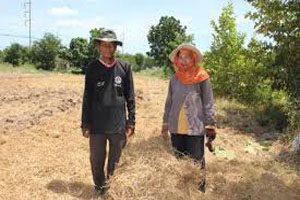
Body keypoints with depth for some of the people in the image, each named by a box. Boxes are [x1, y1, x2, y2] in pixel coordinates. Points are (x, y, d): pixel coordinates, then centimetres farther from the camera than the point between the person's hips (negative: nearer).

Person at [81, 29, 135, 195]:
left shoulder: (124, 67, 1)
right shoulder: (92, 67, 1)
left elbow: (130, 97, 5)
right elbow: (87, 97, 3)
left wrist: (131, 121, 2)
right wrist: (85, 124, 1)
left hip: (118, 125, 0)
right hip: (97, 125, 0)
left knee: (115, 161, 11)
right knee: (97, 160, 8)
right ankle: (100, 188, 30)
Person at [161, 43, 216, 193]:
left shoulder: (202, 79, -8)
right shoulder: (174, 79, 4)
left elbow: (208, 105, -6)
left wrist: (210, 128, -9)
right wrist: (165, 125, 13)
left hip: (195, 129, -4)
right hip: (176, 129, 4)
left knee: (196, 162, 1)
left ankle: (200, 191, 20)